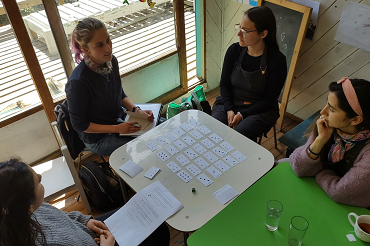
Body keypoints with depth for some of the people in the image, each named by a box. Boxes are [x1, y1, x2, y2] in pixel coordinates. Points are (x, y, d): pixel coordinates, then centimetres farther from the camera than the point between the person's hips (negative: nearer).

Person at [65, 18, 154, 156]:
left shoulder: (111, 61, -9)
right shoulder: (78, 82, -30)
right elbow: (79, 125, -18)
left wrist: (137, 111, -10)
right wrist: (117, 129, -23)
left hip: (120, 121, 7)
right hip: (98, 138, -7)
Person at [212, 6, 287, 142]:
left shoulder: (277, 60, -14)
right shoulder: (234, 50, -4)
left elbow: (269, 99, -10)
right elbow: (224, 83, 3)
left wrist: (242, 114, -18)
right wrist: (229, 110, -12)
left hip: (259, 110, -3)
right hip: (229, 104, 3)